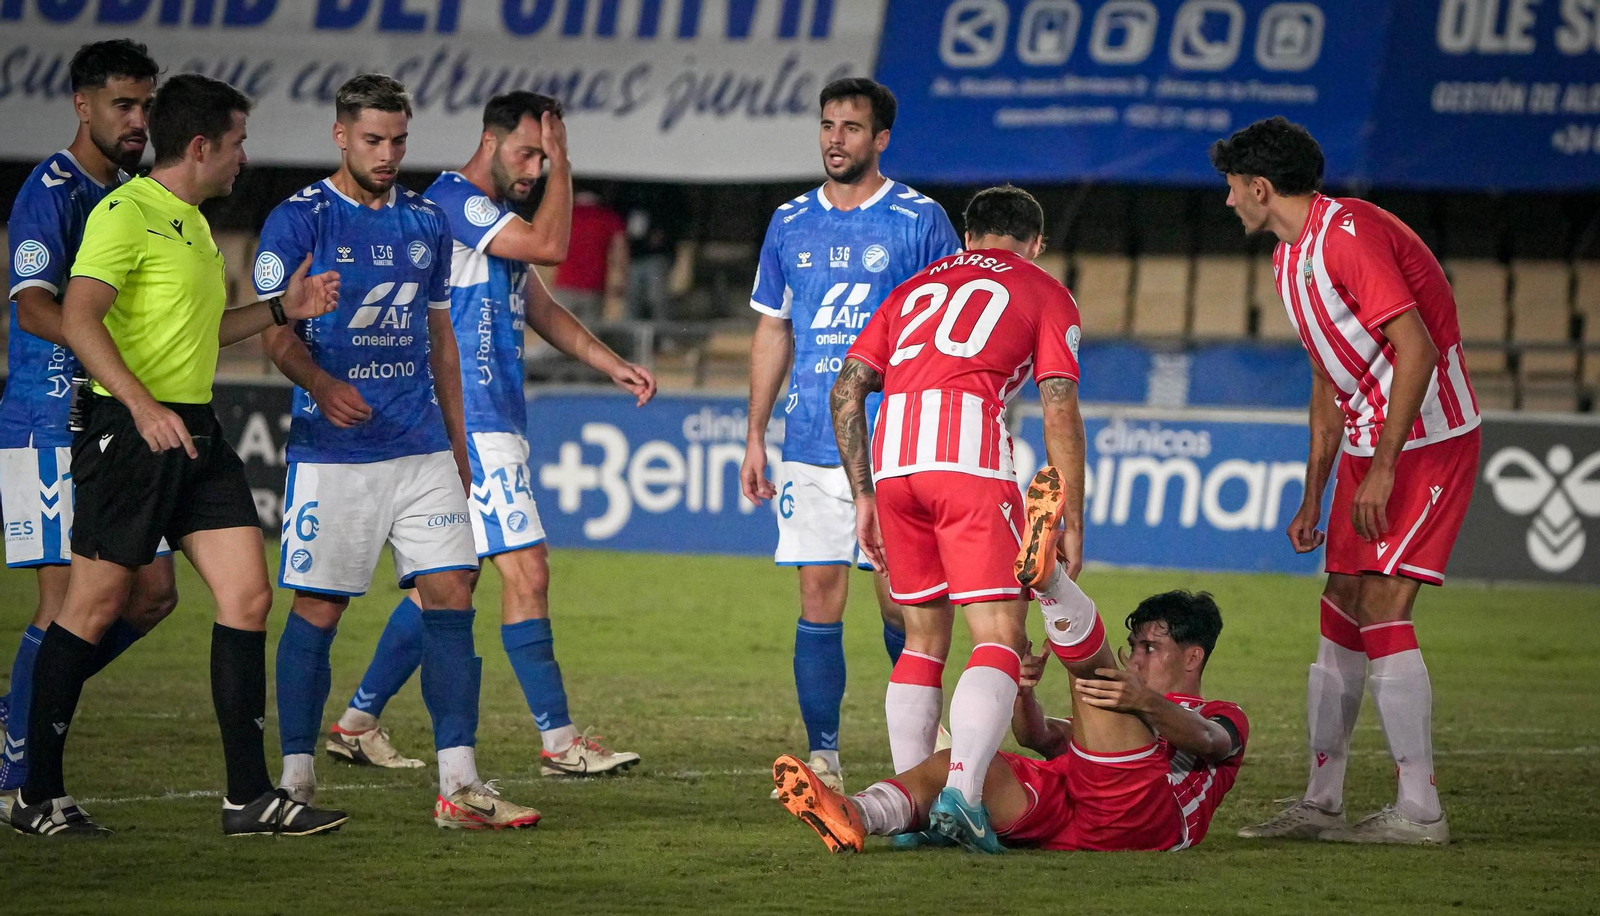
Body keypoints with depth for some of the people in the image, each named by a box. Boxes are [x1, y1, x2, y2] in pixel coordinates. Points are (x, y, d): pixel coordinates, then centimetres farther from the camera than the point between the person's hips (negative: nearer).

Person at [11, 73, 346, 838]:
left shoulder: (193, 223, 19)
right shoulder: (125, 212, -10)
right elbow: (79, 320, -20)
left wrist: (280, 310, 22)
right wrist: (143, 405, -29)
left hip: (196, 431, 9)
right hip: (130, 431, -9)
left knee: (247, 596, 1)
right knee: (93, 606, -3)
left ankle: (248, 796, 4)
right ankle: (38, 796, 6)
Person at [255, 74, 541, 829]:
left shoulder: (427, 222, 13)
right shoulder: (298, 220, -2)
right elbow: (275, 331, -7)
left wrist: (459, 448, 19)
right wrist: (320, 383, -27)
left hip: (422, 449, 5)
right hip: (332, 450, -4)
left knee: (451, 594, -4)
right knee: (318, 609, -2)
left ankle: (459, 785, -4)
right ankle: (295, 779, 8)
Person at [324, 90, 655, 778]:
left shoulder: (493, 217, 20)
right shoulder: (453, 200, -11)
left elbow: (539, 308, 26)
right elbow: (550, 245, -21)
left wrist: (612, 365, 18)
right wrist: (562, 165, -10)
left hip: (490, 422, 10)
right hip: (471, 419, -10)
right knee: (526, 568, -11)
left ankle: (358, 722, 17)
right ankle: (558, 739, -9)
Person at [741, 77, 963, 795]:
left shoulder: (919, 221, 0)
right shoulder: (790, 224, 11)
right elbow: (773, 333, 17)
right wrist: (754, 437, 12)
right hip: (811, 443, 3)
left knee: (901, 603, -2)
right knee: (819, 599, 0)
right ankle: (822, 759, 3)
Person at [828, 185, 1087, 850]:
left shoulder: (917, 286, 30)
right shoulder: (1045, 295, 18)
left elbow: (847, 388, 21)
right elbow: (1059, 412, 6)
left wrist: (863, 495, 23)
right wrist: (1072, 523, 7)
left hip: (891, 454, 5)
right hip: (970, 446, -5)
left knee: (923, 640, 16)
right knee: (1000, 637, -6)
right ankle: (961, 792, -24)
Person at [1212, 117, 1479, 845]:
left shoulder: (1350, 234, -19)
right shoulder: (1290, 258, 13)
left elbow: (1416, 349, -24)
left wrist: (1383, 469, -25)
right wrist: (1313, 496, 21)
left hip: (1428, 437, -10)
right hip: (1373, 442, 10)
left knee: (1381, 609, -15)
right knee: (1340, 614, 9)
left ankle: (1419, 811, -12)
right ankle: (1322, 804, 15)